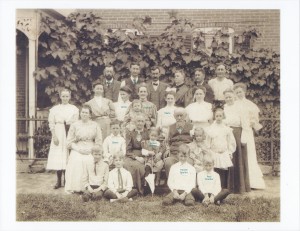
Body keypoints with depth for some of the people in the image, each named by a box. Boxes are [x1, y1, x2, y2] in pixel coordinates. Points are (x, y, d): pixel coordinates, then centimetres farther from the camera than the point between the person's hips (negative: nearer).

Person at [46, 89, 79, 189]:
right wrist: (54, 136, -7)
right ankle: (58, 180, 7)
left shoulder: (74, 109, 6)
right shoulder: (54, 109, 6)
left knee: (68, 157, 0)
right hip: (58, 135, 0)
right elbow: (51, 124, 3)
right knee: (58, 157, -1)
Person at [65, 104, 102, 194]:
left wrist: (91, 149, -7)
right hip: (77, 151, 0)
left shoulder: (95, 125, 11)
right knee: (76, 162, -25)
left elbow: (99, 142, 9)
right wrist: (78, 149, -8)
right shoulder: (74, 125, 10)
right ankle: (75, 187, -17)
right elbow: (69, 142, 8)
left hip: (91, 151, 0)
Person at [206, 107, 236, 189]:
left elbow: (231, 142, 8)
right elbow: (207, 143, 3)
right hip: (214, 155, -1)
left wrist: (230, 152, 4)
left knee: (224, 173, -1)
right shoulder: (210, 129, 1)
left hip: (225, 154, 1)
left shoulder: (227, 128, 4)